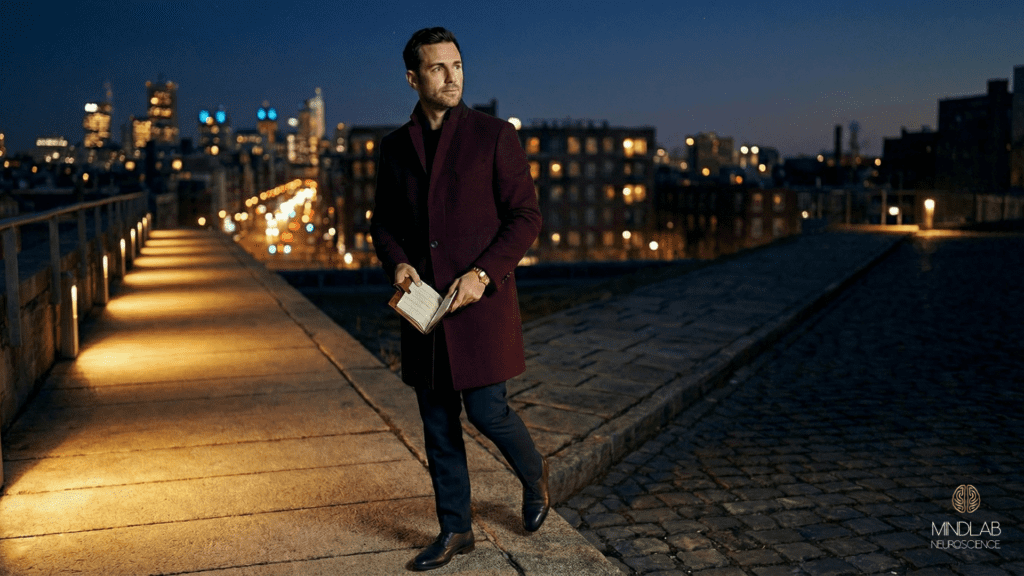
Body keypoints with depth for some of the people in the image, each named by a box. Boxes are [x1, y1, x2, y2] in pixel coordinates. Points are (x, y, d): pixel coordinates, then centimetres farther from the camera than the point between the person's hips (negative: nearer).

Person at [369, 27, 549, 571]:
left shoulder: (493, 135, -4)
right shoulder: (395, 146, 8)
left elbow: (526, 216, -5)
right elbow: (382, 219, 17)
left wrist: (483, 273, -16)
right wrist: (397, 262, -4)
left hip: (480, 301, -4)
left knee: (487, 411, -3)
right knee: (438, 424, 9)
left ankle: (534, 476, 30)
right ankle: (454, 530, 25)